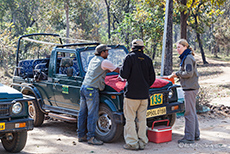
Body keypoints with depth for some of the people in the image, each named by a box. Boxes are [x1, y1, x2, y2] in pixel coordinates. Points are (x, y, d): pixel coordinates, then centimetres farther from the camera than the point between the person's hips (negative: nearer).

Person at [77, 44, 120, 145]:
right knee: (92, 114, -5)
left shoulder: (93, 60, 18)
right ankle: (91, 138, -2)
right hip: (92, 89, -9)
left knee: (83, 113, 11)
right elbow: (118, 70, -1)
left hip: (84, 87, 9)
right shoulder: (104, 62, -7)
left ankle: (81, 136, 17)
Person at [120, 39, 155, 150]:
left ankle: (132, 143, 0)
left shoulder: (129, 57, -7)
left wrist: (121, 70, 9)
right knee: (142, 119, 12)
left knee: (130, 119, 1)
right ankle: (142, 142, 14)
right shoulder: (148, 59, 8)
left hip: (131, 94, -5)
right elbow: (152, 78, 10)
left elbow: (124, 75, -13)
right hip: (144, 95, 5)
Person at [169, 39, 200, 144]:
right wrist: (177, 74, 10)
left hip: (190, 88, -11)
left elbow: (189, 73, -21)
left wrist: (177, 74, -9)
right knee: (192, 112, 14)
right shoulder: (185, 57, 18)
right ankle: (196, 135, 21)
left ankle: (189, 137, -3)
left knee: (189, 113, -7)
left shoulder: (188, 58, -13)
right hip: (189, 88, 11)